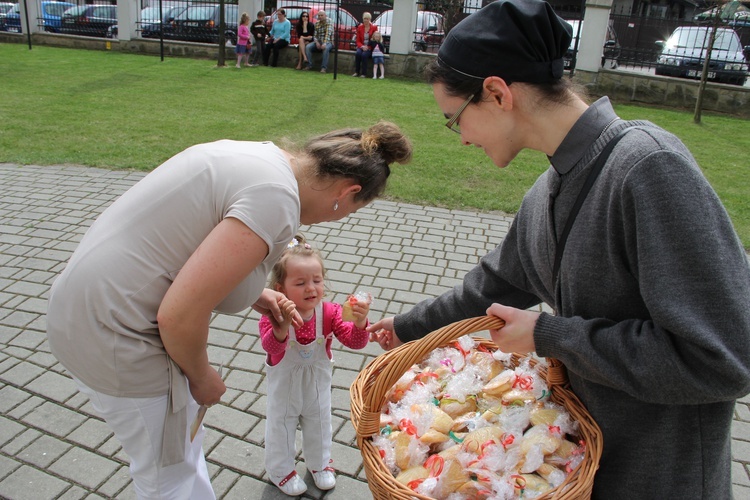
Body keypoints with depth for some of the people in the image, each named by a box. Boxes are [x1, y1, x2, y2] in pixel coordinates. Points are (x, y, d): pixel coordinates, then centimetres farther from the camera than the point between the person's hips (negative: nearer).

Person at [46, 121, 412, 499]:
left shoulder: (259, 154, 3)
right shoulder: (276, 198, -26)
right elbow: (179, 316, -28)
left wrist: (252, 294, 12)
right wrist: (201, 377, -8)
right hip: (113, 337, -9)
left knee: (184, 439, 27)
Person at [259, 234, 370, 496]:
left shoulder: (329, 312, -22)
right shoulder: (274, 316, -30)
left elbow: (355, 342, -26)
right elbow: (271, 346, -49)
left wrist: (359, 322, -48)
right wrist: (282, 325, -70)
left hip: (317, 386, 3)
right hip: (284, 388, -2)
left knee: (319, 425, 25)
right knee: (281, 428, 20)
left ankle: (319, 463, 53)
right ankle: (280, 470, 47)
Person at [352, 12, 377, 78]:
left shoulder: (374, 27, -2)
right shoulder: (360, 27, 6)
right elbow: (358, 40, 7)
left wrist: (368, 47, -14)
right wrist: (362, 46, -14)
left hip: (369, 48, -2)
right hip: (361, 47, 2)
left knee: (364, 54, -32)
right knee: (358, 53, -30)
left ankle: (363, 73, -26)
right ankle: (356, 72, -23)